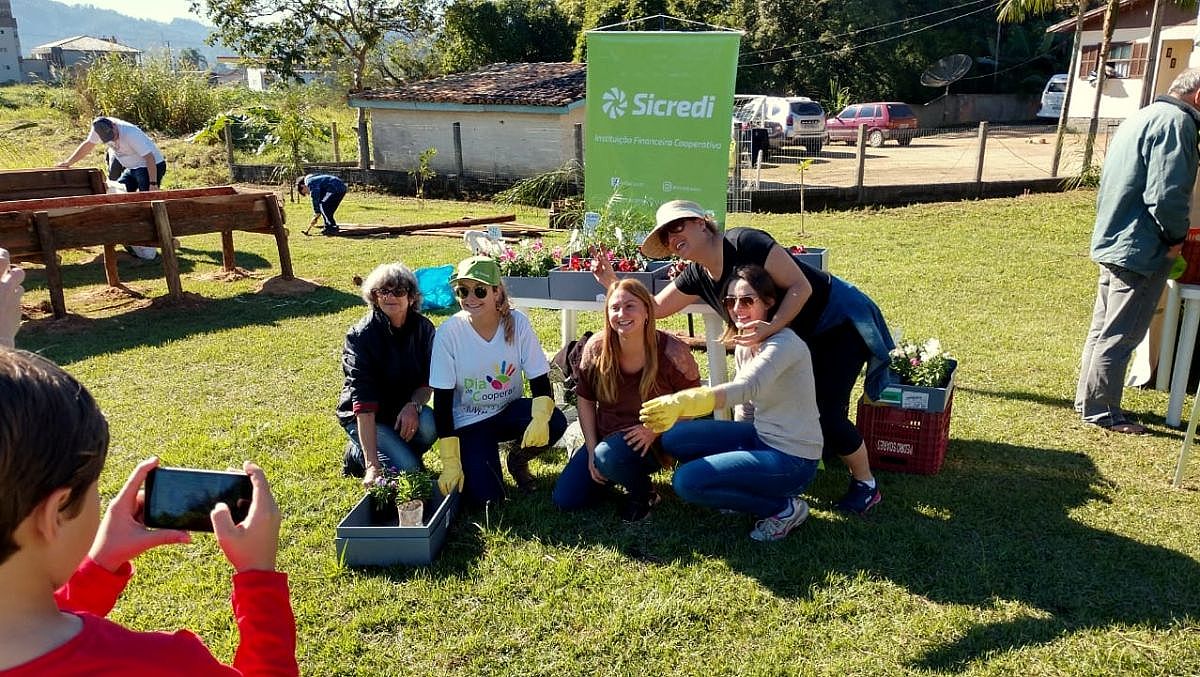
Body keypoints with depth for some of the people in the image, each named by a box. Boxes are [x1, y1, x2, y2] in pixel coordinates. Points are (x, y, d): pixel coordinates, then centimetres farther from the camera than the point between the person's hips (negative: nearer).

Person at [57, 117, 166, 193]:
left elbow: (149, 158, -31)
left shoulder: (131, 134, -29)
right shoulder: (99, 128, -7)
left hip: (151, 167, -9)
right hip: (132, 168, 9)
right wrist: (68, 162, 16)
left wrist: (153, 183, -35)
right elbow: (87, 145, 11)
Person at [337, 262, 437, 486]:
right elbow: (363, 402, -28)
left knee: (428, 425, -30)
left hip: (404, 410, 4)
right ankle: (358, 455, 7)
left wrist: (413, 405, -26)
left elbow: (428, 381, -1)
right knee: (407, 470, -23)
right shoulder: (361, 335, -21)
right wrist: (373, 465, -35)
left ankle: (401, 453, 2)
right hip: (363, 416, -4)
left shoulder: (423, 328, -9)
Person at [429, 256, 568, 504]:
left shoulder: (517, 323, -15)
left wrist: (541, 418, -33)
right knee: (486, 497, -20)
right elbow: (442, 401, -14)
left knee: (555, 423, -28)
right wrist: (450, 463, -17)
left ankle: (518, 460, 5)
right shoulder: (449, 331, -18)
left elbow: (540, 381, -11)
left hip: (509, 411, 2)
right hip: (468, 422, -2)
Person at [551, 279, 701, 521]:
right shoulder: (596, 348, -10)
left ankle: (644, 494, -3)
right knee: (565, 499, -4)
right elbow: (585, 401, 1)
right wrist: (592, 450, -5)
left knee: (609, 456, -36)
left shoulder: (672, 353, -20)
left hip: (653, 444, -4)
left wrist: (655, 429, -23)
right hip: (606, 439, 4)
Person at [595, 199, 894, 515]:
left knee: (827, 413, -11)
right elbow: (654, 308, 2)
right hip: (801, 337, 8)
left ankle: (866, 484, 11)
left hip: (839, 321, -8)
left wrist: (770, 328, -40)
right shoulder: (697, 276, -3)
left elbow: (801, 286, -27)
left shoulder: (744, 242, -26)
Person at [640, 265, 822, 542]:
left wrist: (681, 402, -53)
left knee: (687, 482, -18)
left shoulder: (784, 343, -22)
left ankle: (784, 507, -2)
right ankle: (746, 487, 11)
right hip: (760, 438, 9)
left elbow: (747, 388, -41)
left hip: (793, 459, -9)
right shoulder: (743, 347, 5)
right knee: (674, 438, -1)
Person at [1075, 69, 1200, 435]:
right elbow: (1166, 194, -24)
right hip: (1141, 250, -10)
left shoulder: (1141, 116, 16)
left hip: (1111, 241, 10)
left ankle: (1088, 399, 27)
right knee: (1119, 335, -2)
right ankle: (1101, 411, 7)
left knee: (1102, 328, 17)